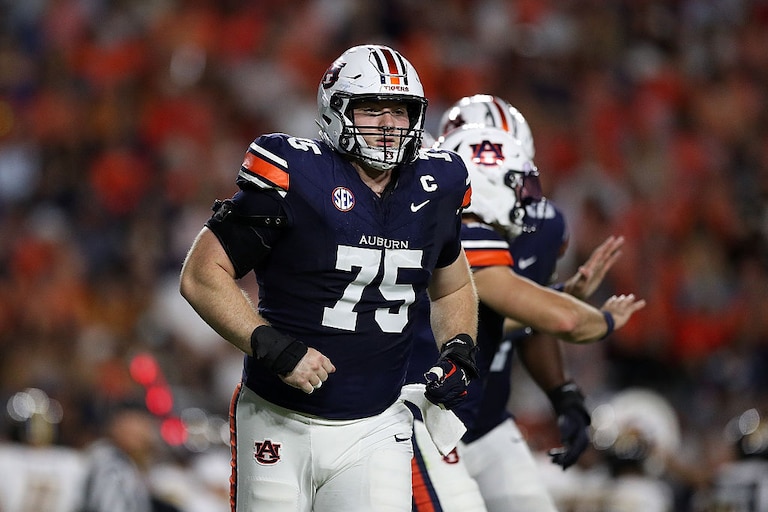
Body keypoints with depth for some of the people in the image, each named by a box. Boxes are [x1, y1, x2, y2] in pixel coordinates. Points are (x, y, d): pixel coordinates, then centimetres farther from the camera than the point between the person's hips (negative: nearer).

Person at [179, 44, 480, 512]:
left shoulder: (434, 189, 4)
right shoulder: (293, 178, -13)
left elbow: (453, 289, 23)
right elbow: (202, 276, -12)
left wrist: (459, 352, 3)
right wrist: (275, 349, -21)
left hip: (374, 432, 3)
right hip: (280, 427, -3)